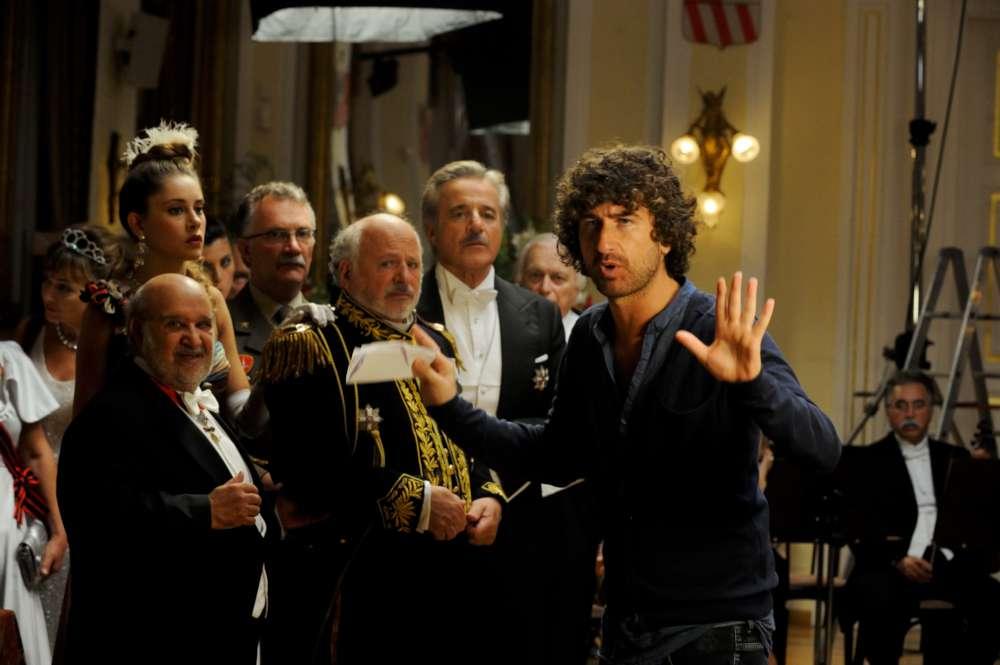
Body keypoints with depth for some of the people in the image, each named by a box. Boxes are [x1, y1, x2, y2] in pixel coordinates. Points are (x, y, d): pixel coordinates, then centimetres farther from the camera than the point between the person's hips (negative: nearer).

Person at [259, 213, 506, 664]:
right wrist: (415, 501, -17)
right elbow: (310, 464, -17)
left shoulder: (436, 340, 18)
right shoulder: (308, 347, -5)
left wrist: (489, 496, 3)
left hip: (457, 577, 7)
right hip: (361, 583, -6)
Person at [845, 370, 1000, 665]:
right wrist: (898, 561, -20)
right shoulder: (865, 462, 9)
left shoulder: (954, 458, 21)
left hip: (951, 565, 3)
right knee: (880, 601, -36)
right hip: (889, 568, -3)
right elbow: (859, 529, -3)